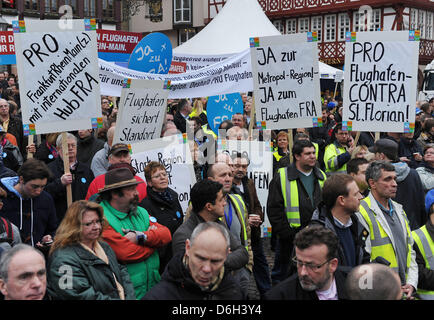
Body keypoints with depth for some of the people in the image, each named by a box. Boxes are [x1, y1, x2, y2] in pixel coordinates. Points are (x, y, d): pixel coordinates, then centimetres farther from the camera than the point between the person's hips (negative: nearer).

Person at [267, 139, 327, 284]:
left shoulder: (321, 177, 9)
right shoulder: (282, 177, -6)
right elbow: (274, 208, -8)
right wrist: (286, 233, -13)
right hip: (289, 235, -4)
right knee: (280, 272, 9)